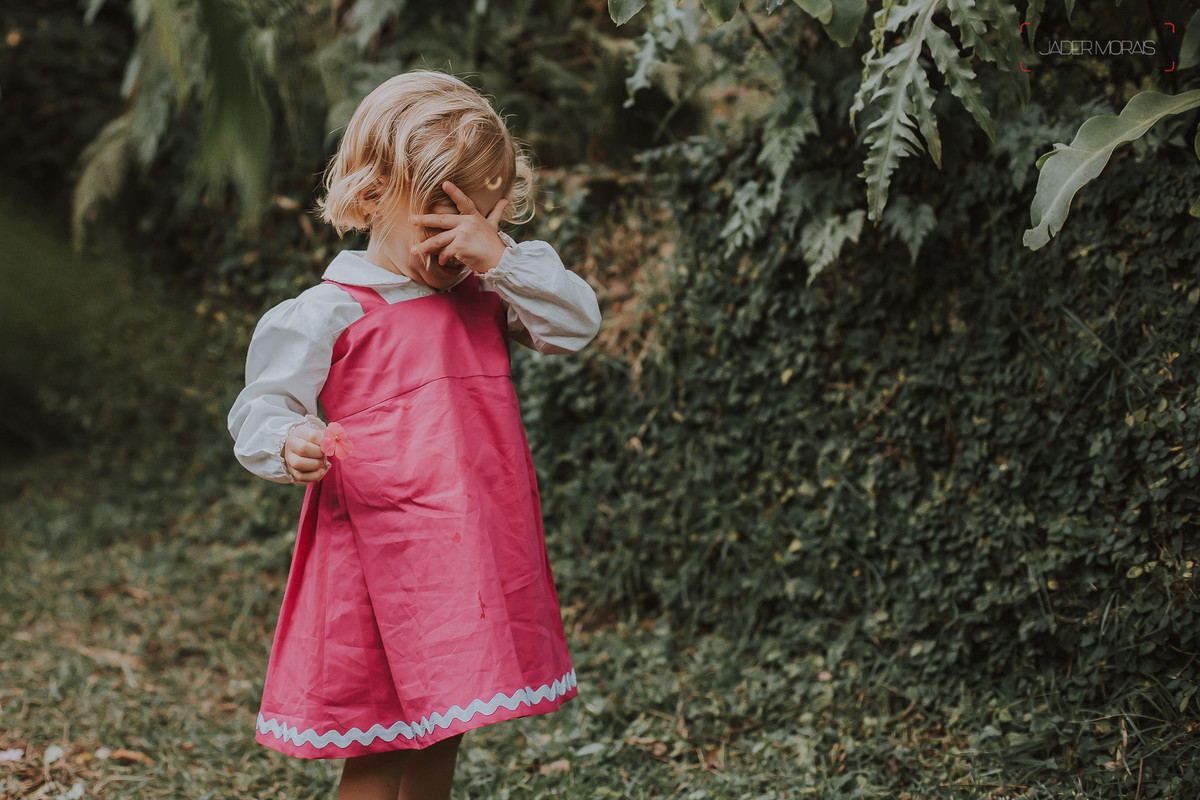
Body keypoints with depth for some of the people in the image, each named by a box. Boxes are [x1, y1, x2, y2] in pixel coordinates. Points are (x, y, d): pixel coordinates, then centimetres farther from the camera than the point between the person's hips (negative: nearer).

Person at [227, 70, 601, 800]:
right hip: (384, 560, -6)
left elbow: (578, 323, 0)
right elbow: (261, 408, -6)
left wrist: (503, 257, -12)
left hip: (477, 558, 6)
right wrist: (291, 446, -30)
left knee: (444, 729, 16)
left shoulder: (485, 298, 10)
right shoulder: (329, 315, -7)